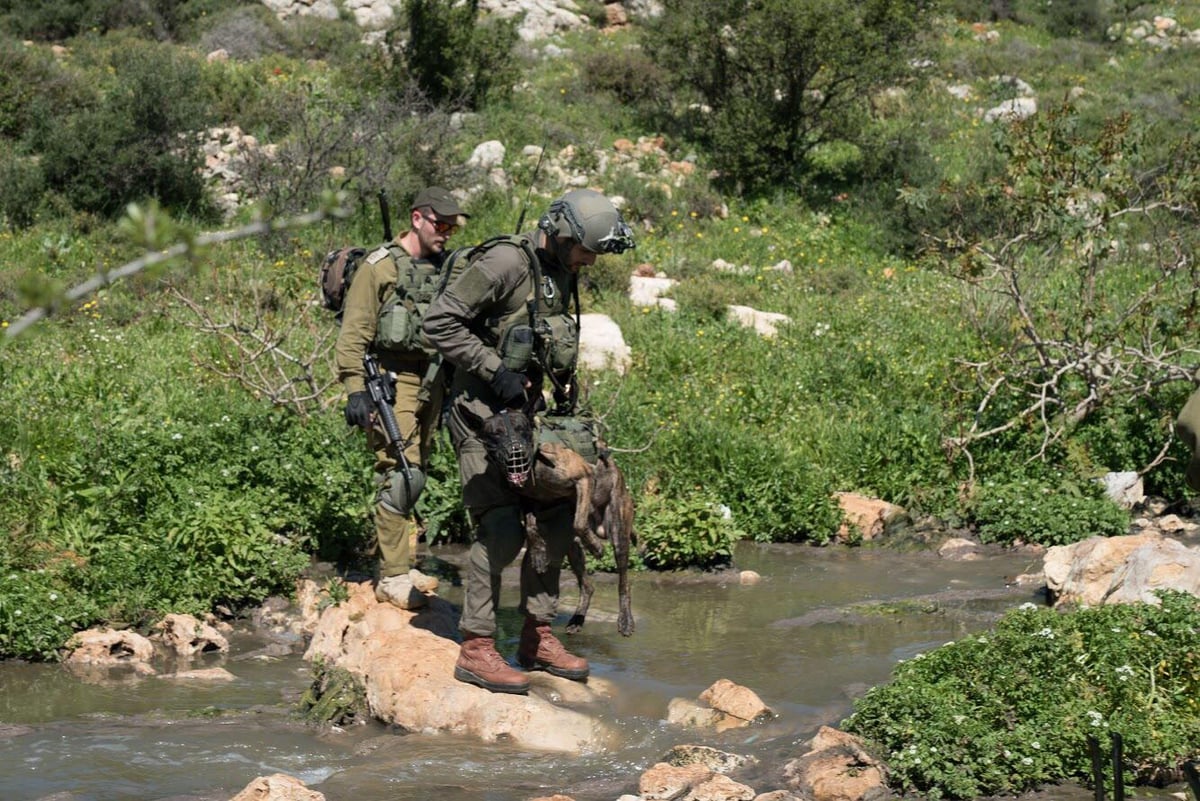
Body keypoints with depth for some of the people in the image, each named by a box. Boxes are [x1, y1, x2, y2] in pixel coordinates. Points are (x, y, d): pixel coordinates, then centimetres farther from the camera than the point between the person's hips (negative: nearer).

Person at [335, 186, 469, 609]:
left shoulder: (444, 268, 14)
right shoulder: (380, 267, -6)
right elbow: (353, 335, -9)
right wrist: (356, 390, -16)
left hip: (431, 381, 7)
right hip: (393, 383, -7)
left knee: (414, 477, 10)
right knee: (401, 476, -11)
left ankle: (393, 563, 20)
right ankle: (392, 577, -6)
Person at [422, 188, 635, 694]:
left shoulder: (562, 273, 10)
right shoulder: (504, 263, -17)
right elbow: (440, 322, -20)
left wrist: (567, 400, 15)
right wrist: (495, 372, -21)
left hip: (523, 414, 9)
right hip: (480, 412, -9)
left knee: (558, 518, 7)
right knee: (501, 529, -14)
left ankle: (537, 637, 18)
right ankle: (475, 650, -6)